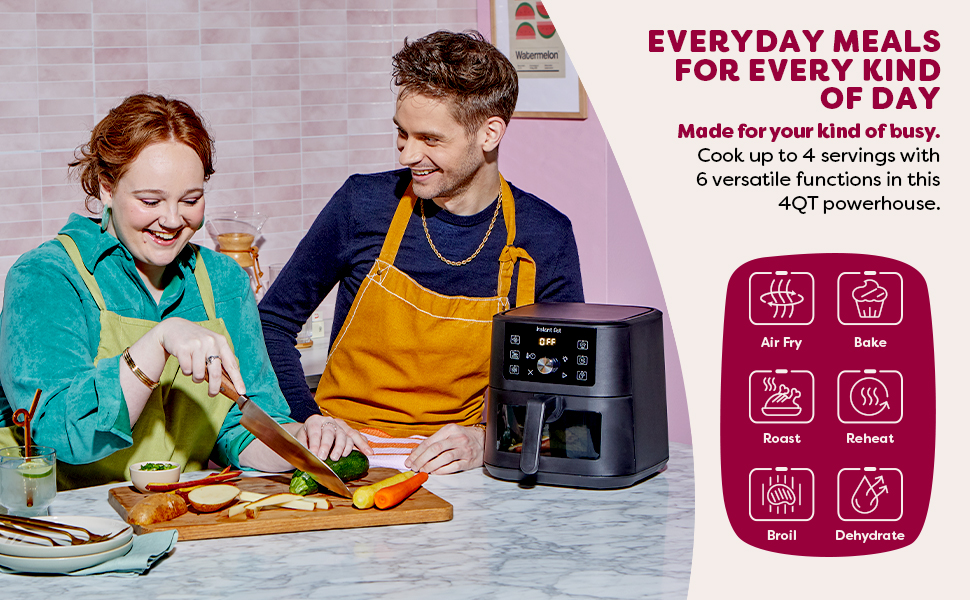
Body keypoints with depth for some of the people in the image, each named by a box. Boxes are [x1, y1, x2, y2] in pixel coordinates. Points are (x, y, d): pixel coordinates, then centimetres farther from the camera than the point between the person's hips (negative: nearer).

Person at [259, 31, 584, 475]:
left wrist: (489, 439, -14)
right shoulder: (363, 204, 0)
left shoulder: (544, 237, 0)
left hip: (455, 469, 1)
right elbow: (273, 322, 10)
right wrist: (309, 419, -6)